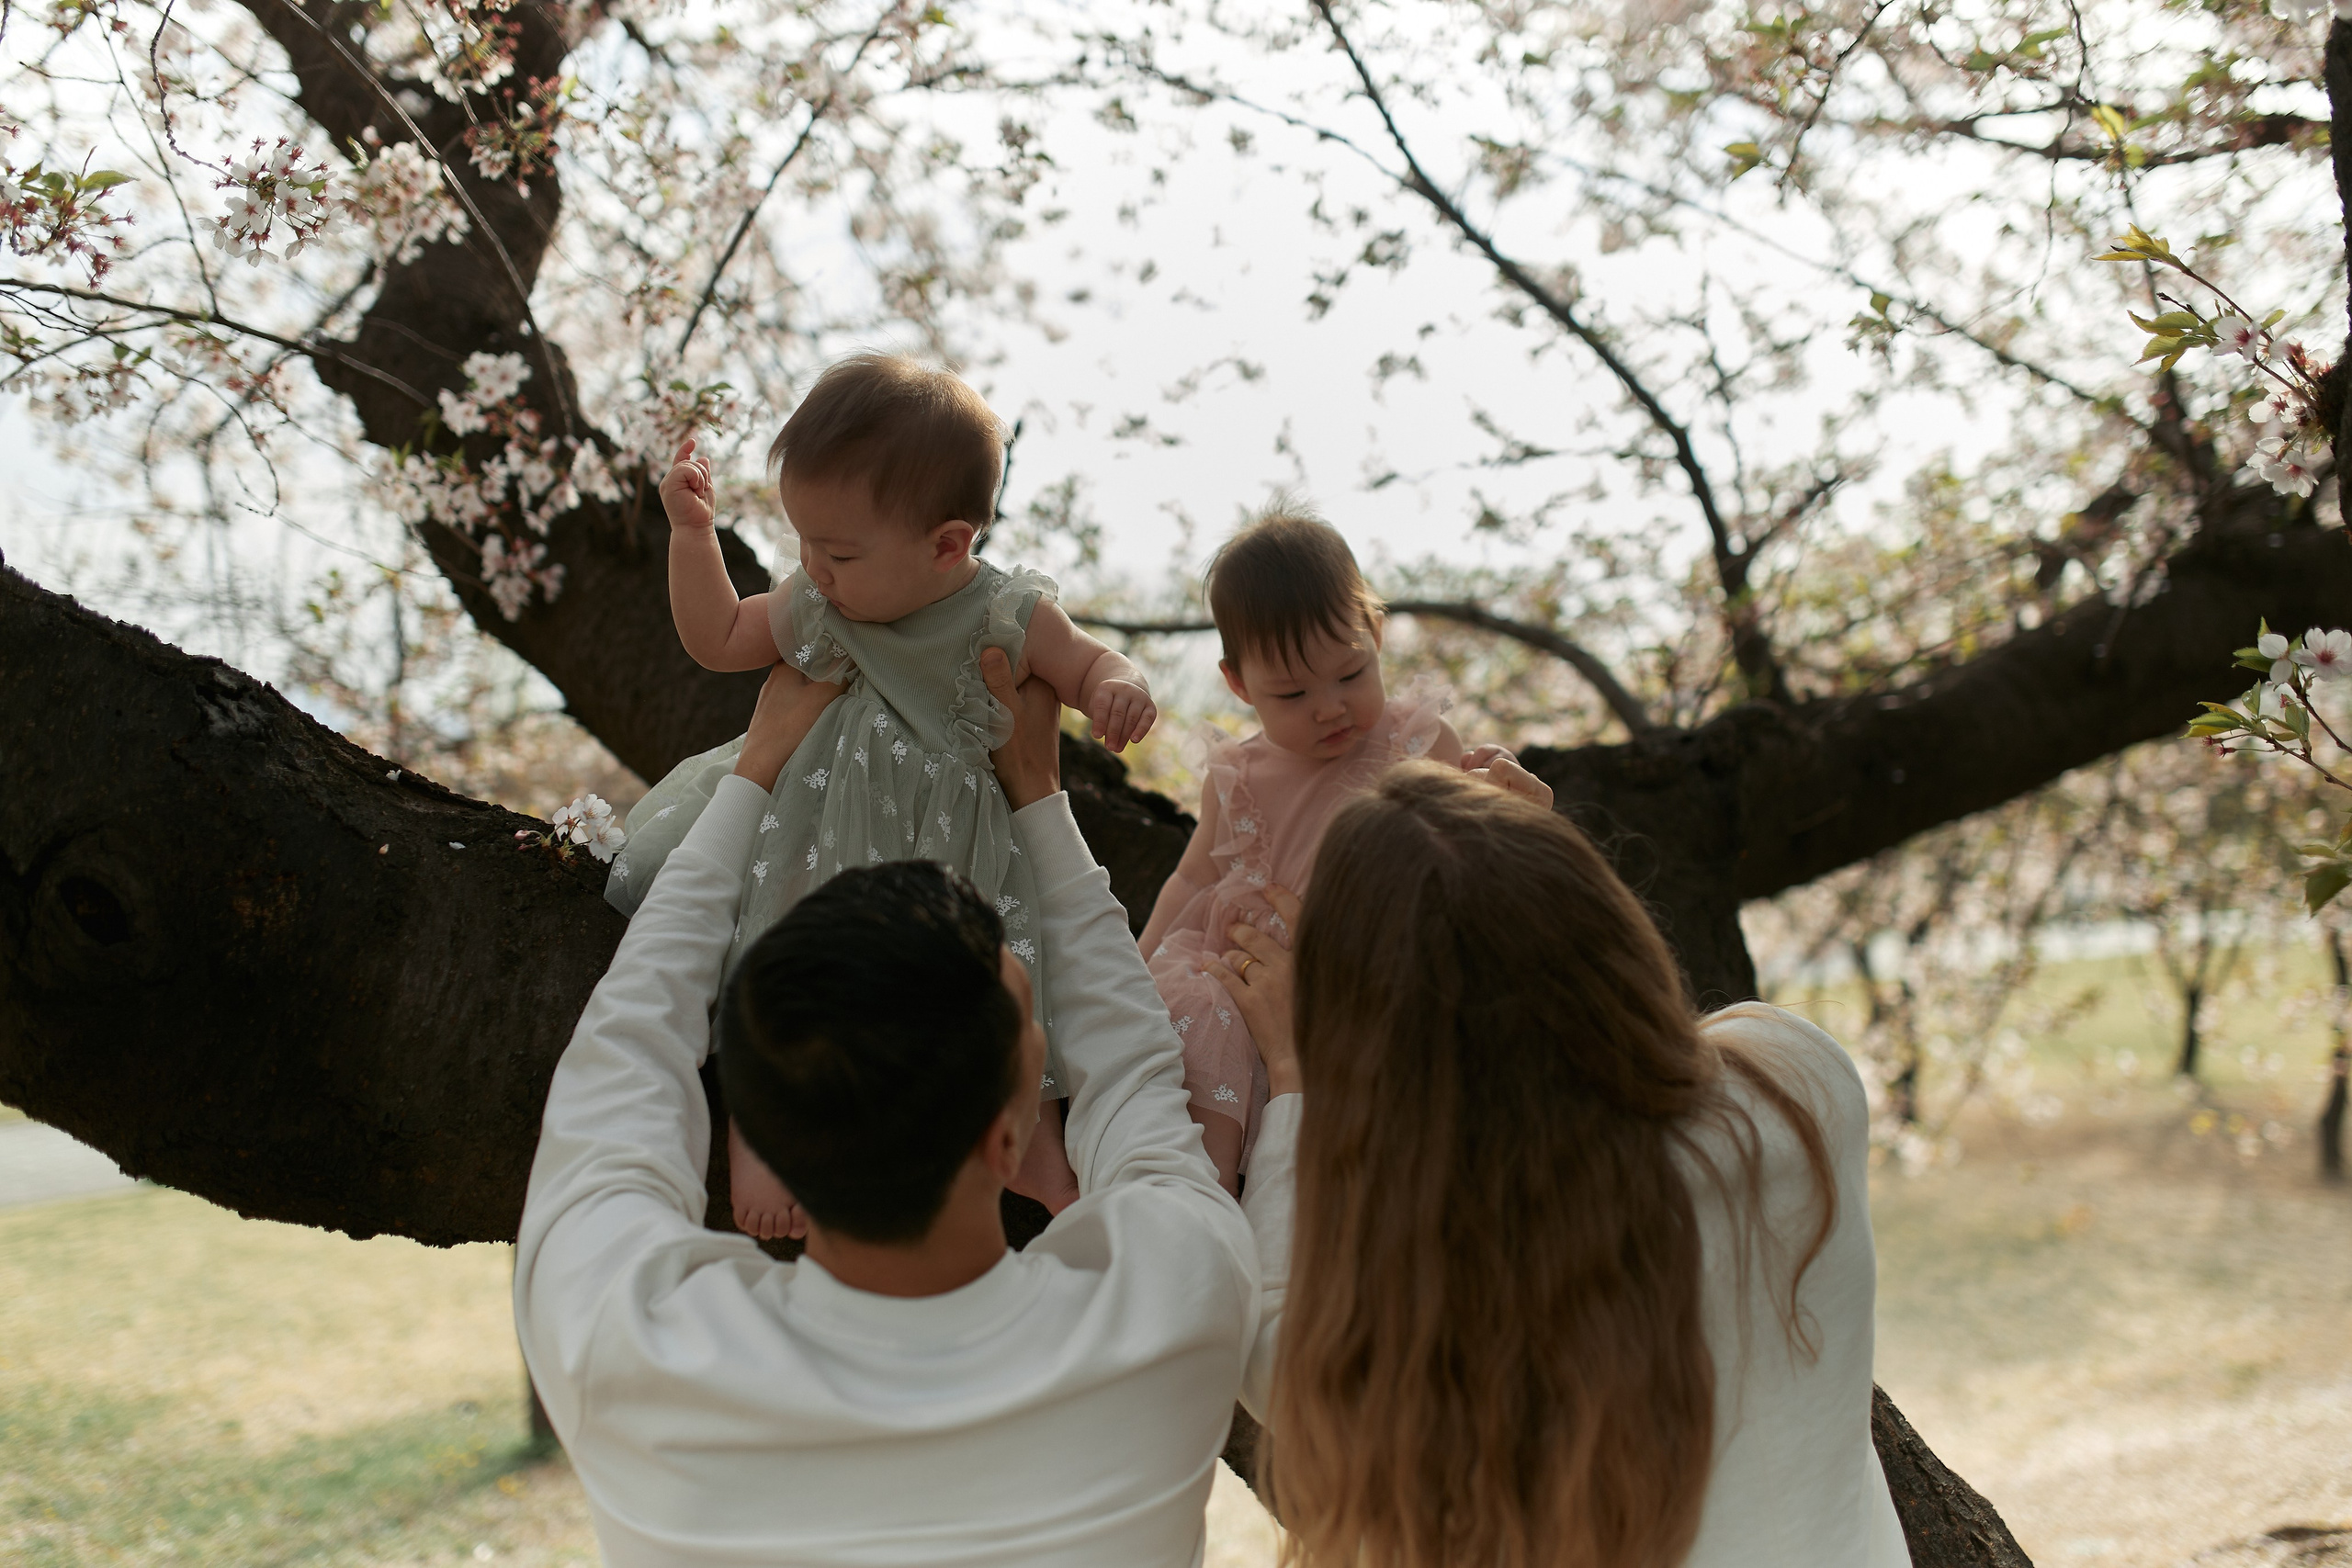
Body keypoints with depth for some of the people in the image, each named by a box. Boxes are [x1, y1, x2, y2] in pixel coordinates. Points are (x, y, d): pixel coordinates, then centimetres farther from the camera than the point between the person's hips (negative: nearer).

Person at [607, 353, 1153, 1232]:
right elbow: (717, 640, 9)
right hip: (817, 827, 2)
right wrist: (691, 533, -1)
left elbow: (1089, 666, 0)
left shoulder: (1008, 617, -14)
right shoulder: (815, 605, -6)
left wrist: (1119, 691, -24)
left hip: (949, 848, -2)